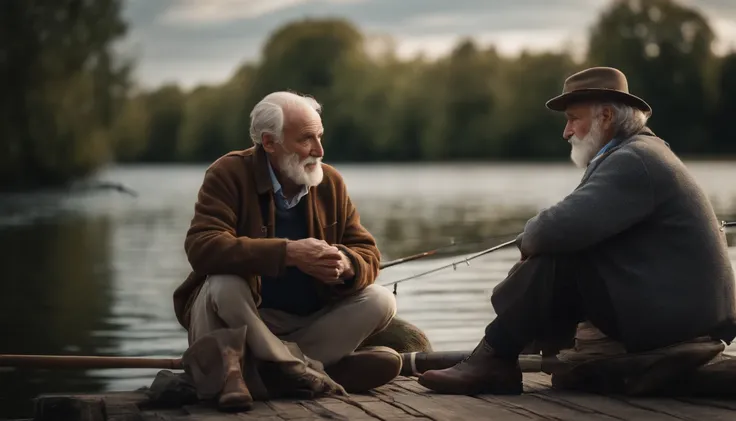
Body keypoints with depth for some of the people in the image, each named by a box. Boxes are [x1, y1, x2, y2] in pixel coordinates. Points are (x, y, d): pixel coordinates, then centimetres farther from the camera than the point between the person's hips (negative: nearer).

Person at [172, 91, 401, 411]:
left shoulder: (330, 182, 1)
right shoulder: (229, 174, -13)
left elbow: (368, 255, 0)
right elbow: (202, 247, -29)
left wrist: (345, 265, -27)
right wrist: (288, 253, -36)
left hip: (312, 324, 5)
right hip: (244, 320, -5)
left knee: (379, 301, -17)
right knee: (224, 285, -33)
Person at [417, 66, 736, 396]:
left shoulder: (632, 160, -17)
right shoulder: (640, 152, 16)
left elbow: (559, 229, -27)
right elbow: (574, 228, 15)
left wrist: (528, 238, -6)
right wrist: (536, 237, -2)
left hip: (665, 314, -10)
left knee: (552, 259, -14)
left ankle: (491, 361, -3)